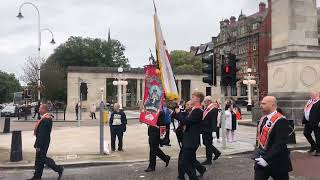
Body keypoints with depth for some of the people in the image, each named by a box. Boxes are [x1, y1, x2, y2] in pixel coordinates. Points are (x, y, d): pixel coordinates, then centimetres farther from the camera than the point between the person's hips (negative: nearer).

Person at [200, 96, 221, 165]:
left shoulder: (214, 109, -15)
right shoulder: (206, 108, 14)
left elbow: (214, 121, -22)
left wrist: (213, 131, -27)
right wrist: (202, 128, 21)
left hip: (209, 130, -9)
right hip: (205, 130, 9)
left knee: (208, 144, -1)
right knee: (206, 143, 16)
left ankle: (208, 160, 9)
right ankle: (217, 152, 33)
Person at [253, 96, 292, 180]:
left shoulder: (281, 121, -19)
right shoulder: (263, 119, 8)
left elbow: (280, 144, -23)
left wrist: (267, 159, -24)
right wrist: (258, 154, 6)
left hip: (277, 162, -7)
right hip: (261, 160, 7)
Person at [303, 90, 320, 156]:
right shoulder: (310, 101, 14)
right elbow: (306, 111, 17)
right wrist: (304, 120, 13)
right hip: (308, 122, 9)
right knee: (306, 133, 12)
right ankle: (313, 146, 29)